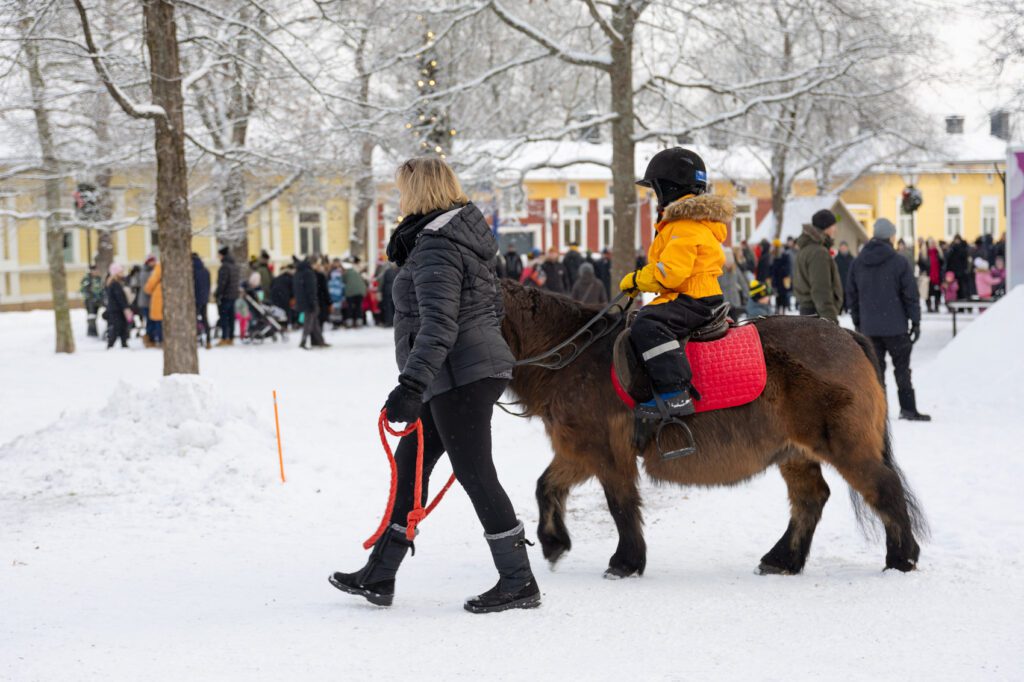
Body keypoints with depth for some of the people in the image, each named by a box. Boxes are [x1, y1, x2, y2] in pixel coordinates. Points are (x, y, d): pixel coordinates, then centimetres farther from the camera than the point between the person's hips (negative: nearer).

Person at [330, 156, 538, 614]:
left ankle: (519, 584, 0)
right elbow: (492, 306, 22)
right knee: (409, 464, 13)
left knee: (474, 472, -5)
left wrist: (411, 386, -32)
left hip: (458, 375, -11)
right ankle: (379, 576, 18)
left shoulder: (435, 247, -17)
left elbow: (438, 325, -27)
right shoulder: (463, 234, 14)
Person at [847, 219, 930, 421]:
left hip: (869, 328, 4)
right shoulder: (900, 262, -9)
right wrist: (915, 322, 0)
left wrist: (857, 323, 18)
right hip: (895, 326, -4)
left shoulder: (857, 263, 6)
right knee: (902, 368, 4)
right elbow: (910, 295, -7)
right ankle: (908, 409, 4)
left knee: (875, 368, 8)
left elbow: (852, 296, 11)